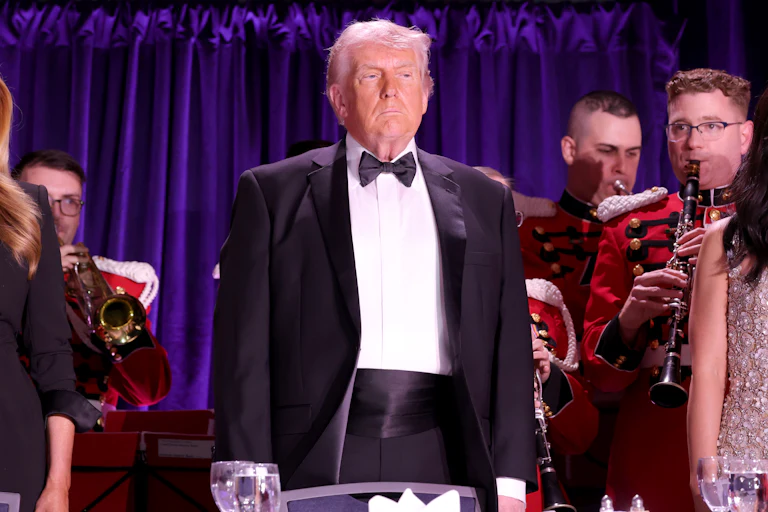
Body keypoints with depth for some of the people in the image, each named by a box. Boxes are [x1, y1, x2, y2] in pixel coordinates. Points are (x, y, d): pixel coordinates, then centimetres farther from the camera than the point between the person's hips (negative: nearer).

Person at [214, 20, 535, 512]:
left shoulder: (485, 200, 15)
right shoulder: (272, 191, 8)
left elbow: (510, 349, 11)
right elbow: (243, 349, 3)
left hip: (443, 459, 2)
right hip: (318, 460, -2)